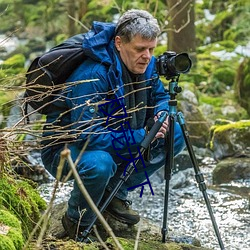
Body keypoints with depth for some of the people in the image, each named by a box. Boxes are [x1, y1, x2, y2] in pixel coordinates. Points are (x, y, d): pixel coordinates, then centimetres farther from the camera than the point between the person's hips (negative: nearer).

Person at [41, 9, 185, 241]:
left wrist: (161, 114, -13)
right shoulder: (92, 76, -32)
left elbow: (160, 96, 12)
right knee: (99, 163, -41)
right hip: (64, 148, -8)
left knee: (175, 136, -3)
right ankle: (77, 222, -9)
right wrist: (141, 137, -32)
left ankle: (114, 193, 7)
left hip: (115, 140, 8)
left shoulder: (146, 65, -8)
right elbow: (89, 136, -35)